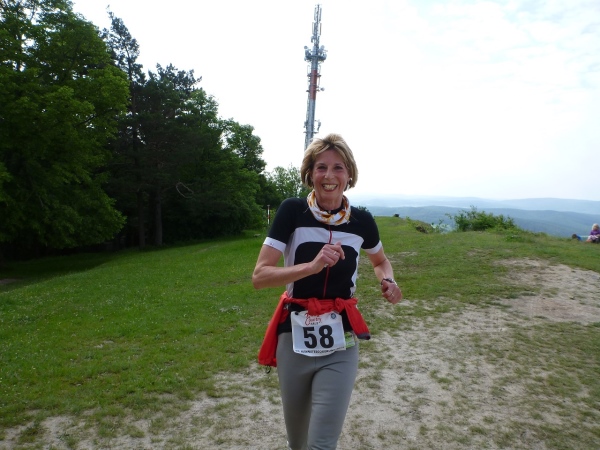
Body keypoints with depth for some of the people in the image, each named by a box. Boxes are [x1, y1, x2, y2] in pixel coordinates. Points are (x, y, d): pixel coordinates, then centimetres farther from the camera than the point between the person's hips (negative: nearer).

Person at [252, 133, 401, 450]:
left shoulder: (362, 221, -3)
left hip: (340, 346, 0)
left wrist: (388, 281, -4)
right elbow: (259, 276, -15)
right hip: (294, 341, 0)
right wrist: (313, 265, -29)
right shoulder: (292, 212, -9)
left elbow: (380, 261, 18)